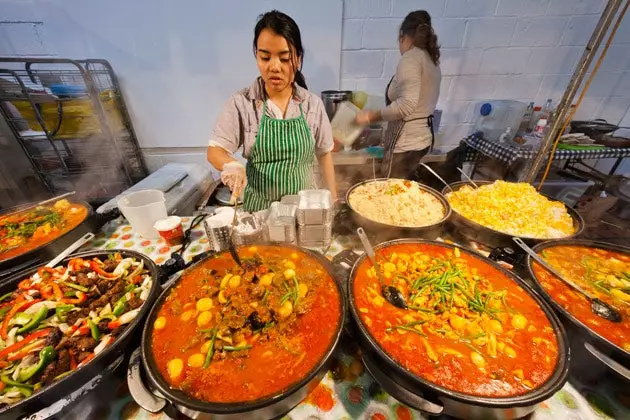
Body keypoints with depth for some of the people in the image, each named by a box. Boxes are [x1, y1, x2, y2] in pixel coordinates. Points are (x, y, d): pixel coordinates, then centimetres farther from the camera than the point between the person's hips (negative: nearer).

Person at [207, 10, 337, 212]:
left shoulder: (313, 104, -5)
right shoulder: (241, 102, -9)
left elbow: (324, 152, 3)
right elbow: (215, 150, -7)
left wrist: (332, 195, 4)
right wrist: (232, 165, -29)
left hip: (303, 203, 1)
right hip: (259, 207, 0)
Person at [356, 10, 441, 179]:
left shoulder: (411, 57, -10)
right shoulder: (431, 59, 17)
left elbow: (407, 105, -23)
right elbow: (419, 102, 15)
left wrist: (371, 116, -15)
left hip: (405, 141, -9)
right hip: (422, 136, 9)